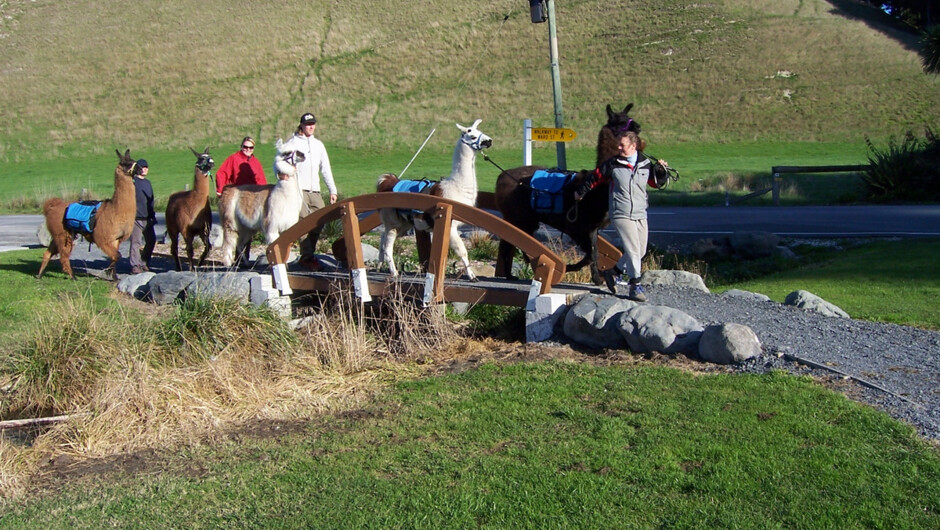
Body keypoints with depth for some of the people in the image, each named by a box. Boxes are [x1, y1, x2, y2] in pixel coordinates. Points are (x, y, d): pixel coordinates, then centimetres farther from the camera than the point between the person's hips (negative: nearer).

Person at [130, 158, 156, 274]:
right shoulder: (132, 181, -5)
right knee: (136, 241, -6)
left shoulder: (148, 183, 18)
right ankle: (135, 266, -2)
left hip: (147, 218, 7)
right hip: (135, 217, -7)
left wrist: (153, 216, 21)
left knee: (151, 240, 9)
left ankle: (144, 263, 22)